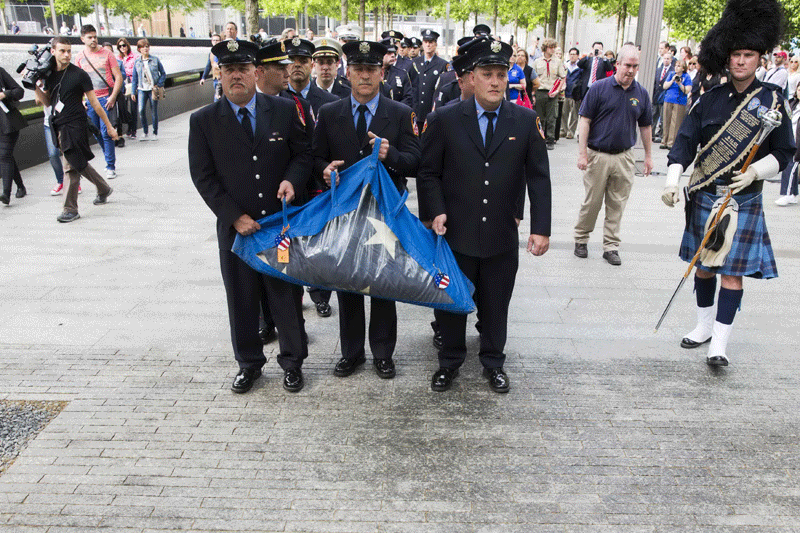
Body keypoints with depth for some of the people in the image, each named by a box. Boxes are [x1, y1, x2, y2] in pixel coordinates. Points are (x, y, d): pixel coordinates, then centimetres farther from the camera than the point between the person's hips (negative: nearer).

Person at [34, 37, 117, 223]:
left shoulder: (79, 75, -8)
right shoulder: (49, 74, 9)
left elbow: (94, 103, -6)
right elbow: (47, 102, 14)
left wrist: (109, 126, -5)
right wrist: (36, 87, -3)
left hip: (75, 125, -6)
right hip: (58, 126, 6)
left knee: (71, 167, -7)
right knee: (79, 164, 16)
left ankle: (71, 209, 1)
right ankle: (104, 189, 36)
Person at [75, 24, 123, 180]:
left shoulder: (106, 54, 0)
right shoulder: (79, 57, 9)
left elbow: (118, 77, -2)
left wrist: (113, 96, -12)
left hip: (106, 98, -4)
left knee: (106, 133, -9)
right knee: (97, 134, 6)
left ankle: (111, 167, -2)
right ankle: (110, 159, 23)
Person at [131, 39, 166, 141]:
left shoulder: (155, 60, 1)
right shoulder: (137, 62, 6)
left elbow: (163, 74, 6)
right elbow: (134, 78, 10)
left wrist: (158, 85, -7)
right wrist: (133, 92, 7)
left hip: (153, 89, -1)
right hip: (142, 89, 1)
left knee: (154, 111, 2)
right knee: (141, 110, -13)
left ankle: (155, 133, 15)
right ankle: (145, 133, 0)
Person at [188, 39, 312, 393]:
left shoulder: (284, 110, 0)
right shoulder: (203, 120, -2)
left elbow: (303, 153, 7)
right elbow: (203, 177, -2)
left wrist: (291, 179, -15)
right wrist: (234, 216, -11)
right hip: (235, 227, 0)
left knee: (286, 294, 9)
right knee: (241, 299, 12)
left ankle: (292, 361, 27)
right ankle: (249, 363, 31)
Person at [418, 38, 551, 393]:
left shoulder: (526, 121, 0)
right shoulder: (445, 119, -3)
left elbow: (539, 178, 0)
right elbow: (429, 172, 1)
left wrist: (541, 228, -6)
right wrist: (436, 211, -14)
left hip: (502, 236, 1)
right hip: (456, 233, -1)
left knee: (496, 303, 14)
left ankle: (493, 362, 35)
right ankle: (450, 360, 33)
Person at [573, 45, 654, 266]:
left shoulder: (641, 94, 7)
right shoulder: (599, 88, -4)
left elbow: (645, 126, 16)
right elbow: (584, 121, -6)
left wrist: (648, 155, 16)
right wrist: (582, 153, -11)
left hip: (624, 157, 3)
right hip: (598, 155, -3)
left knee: (617, 205, 6)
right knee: (592, 202, 4)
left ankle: (611, 246, 15)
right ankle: (581, 240, 21)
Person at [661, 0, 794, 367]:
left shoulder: (772, 99, 0)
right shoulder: (709, 100, 3)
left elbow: (784, 153, 1)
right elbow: (685, 143, -4)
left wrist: (755, 171, -17)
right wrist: (672, 180, -20)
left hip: (745, 201, -2)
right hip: (704, 198, 2)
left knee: (732, 272, -3)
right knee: (704, 266, 12)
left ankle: (719, 344, 3)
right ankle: (704, 326, 30)